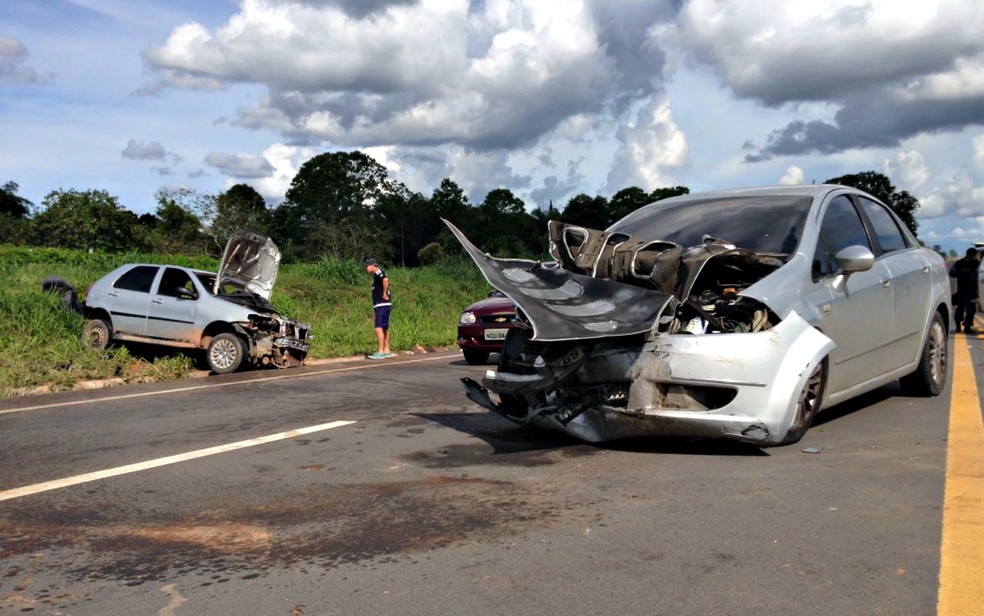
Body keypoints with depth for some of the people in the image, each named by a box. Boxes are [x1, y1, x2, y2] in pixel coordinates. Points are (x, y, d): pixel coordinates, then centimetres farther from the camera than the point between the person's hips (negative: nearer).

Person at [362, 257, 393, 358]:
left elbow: (386, 280, -32)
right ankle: (387, 351, 17)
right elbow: (385, 282, 32)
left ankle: (381, 352, -13)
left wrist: (384, 293, -23)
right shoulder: (377, 275, 18)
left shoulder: (379, 273, -11)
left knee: (379, 328, -12)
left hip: (382, 305, -10)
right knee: (384, 329, 12)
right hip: (381, 305, 10)